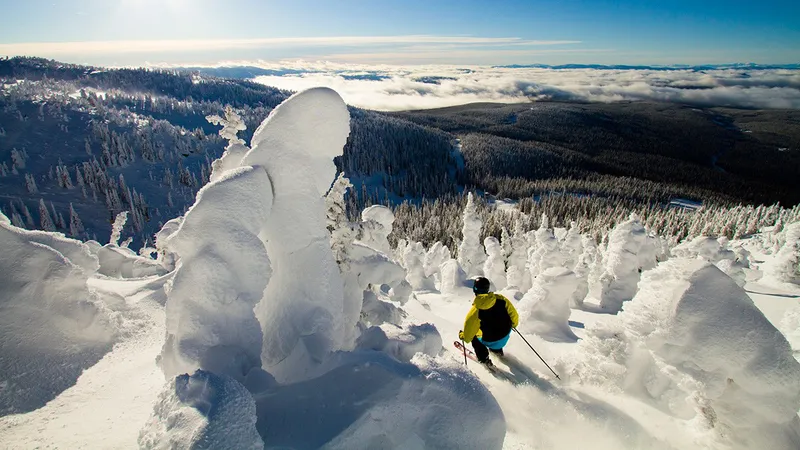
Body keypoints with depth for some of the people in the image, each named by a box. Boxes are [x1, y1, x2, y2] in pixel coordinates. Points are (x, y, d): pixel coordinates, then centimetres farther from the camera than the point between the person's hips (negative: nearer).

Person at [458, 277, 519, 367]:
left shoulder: (476, 309, -23)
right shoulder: (500, 299, -12)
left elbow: (469, 327, -17)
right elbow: (513, 313, -2)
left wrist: (464, 336, 4)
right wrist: (514, 323, 20)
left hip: (491, 341, -5)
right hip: (506, 335, 5)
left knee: (473, 337, 21)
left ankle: (484, 359, 21)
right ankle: (497, 350, 50)